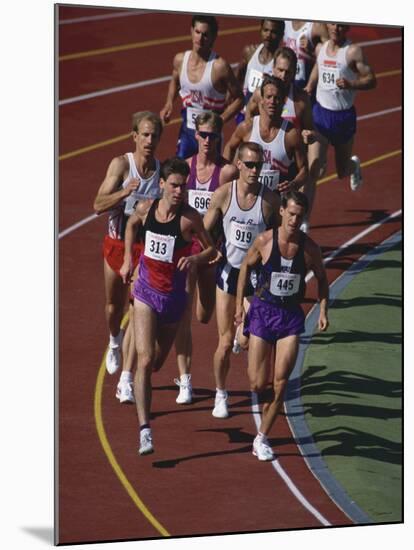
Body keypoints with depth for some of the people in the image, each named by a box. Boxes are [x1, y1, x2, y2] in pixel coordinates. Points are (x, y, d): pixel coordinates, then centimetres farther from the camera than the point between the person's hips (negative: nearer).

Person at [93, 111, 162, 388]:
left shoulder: (163, 169, -7)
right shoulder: (121, 164, -12)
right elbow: (99, 204, -19)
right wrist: (124, 192, -34)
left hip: (147, 248, 0)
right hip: (117, 244, 0)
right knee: (114, 305, 19)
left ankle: (128, 378, -3)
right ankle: (115, 341, 53)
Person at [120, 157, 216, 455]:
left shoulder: (190, 218, -14)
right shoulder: (145, 208, -6)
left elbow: (211, 250, -4)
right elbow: (132, 224, 18)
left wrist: (195, 258, -24)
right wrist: (128, 258, 13)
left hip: (174, 297, 0)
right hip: (146, 293, 0)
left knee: (157, 361, 17)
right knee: (145, 360, -14)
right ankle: (145, 429, -16)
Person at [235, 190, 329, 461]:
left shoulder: (310, 247, -7)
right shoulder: (264, 241, -11)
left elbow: (322, 278, 10)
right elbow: (246, 266, 6)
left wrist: (323, 310, 1)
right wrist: (239, 304, 6)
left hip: (292, 316, 1)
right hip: (263, 311, -1)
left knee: (280, 383, -7)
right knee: (258, 384, -2)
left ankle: (262, 438, 7)